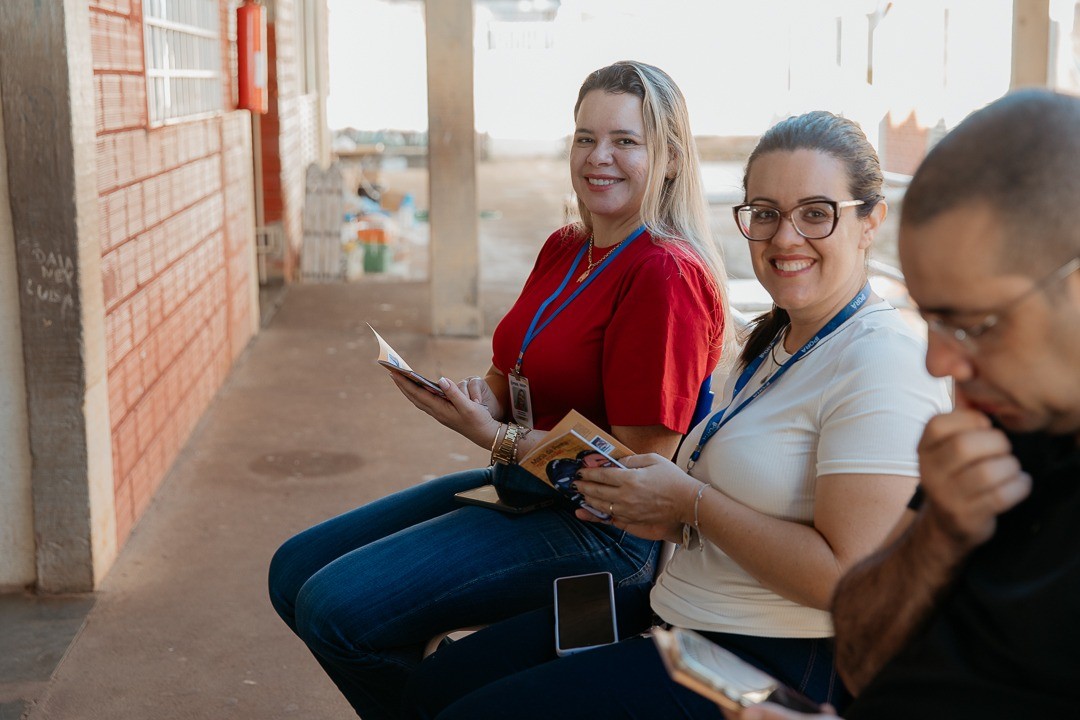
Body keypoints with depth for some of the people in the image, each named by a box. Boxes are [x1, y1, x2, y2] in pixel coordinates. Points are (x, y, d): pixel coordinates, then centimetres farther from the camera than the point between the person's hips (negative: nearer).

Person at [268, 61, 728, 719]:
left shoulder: (667, 275, -19)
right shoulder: (564, 249, 9)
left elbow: (643, 462, -20)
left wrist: (495, 438, -22)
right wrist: (476, 396, -7)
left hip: (601, 525, -9)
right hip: (521, 486, 9)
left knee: (334, 608, -19)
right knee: (296, 570, 8)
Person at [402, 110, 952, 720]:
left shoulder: (881, 362, -18)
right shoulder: (777, 340, 13)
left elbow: (848, 577, -25)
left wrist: (690, 503, -16)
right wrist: (668, 521, 2)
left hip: (779, 667, -9)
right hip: (681, 612, 9)